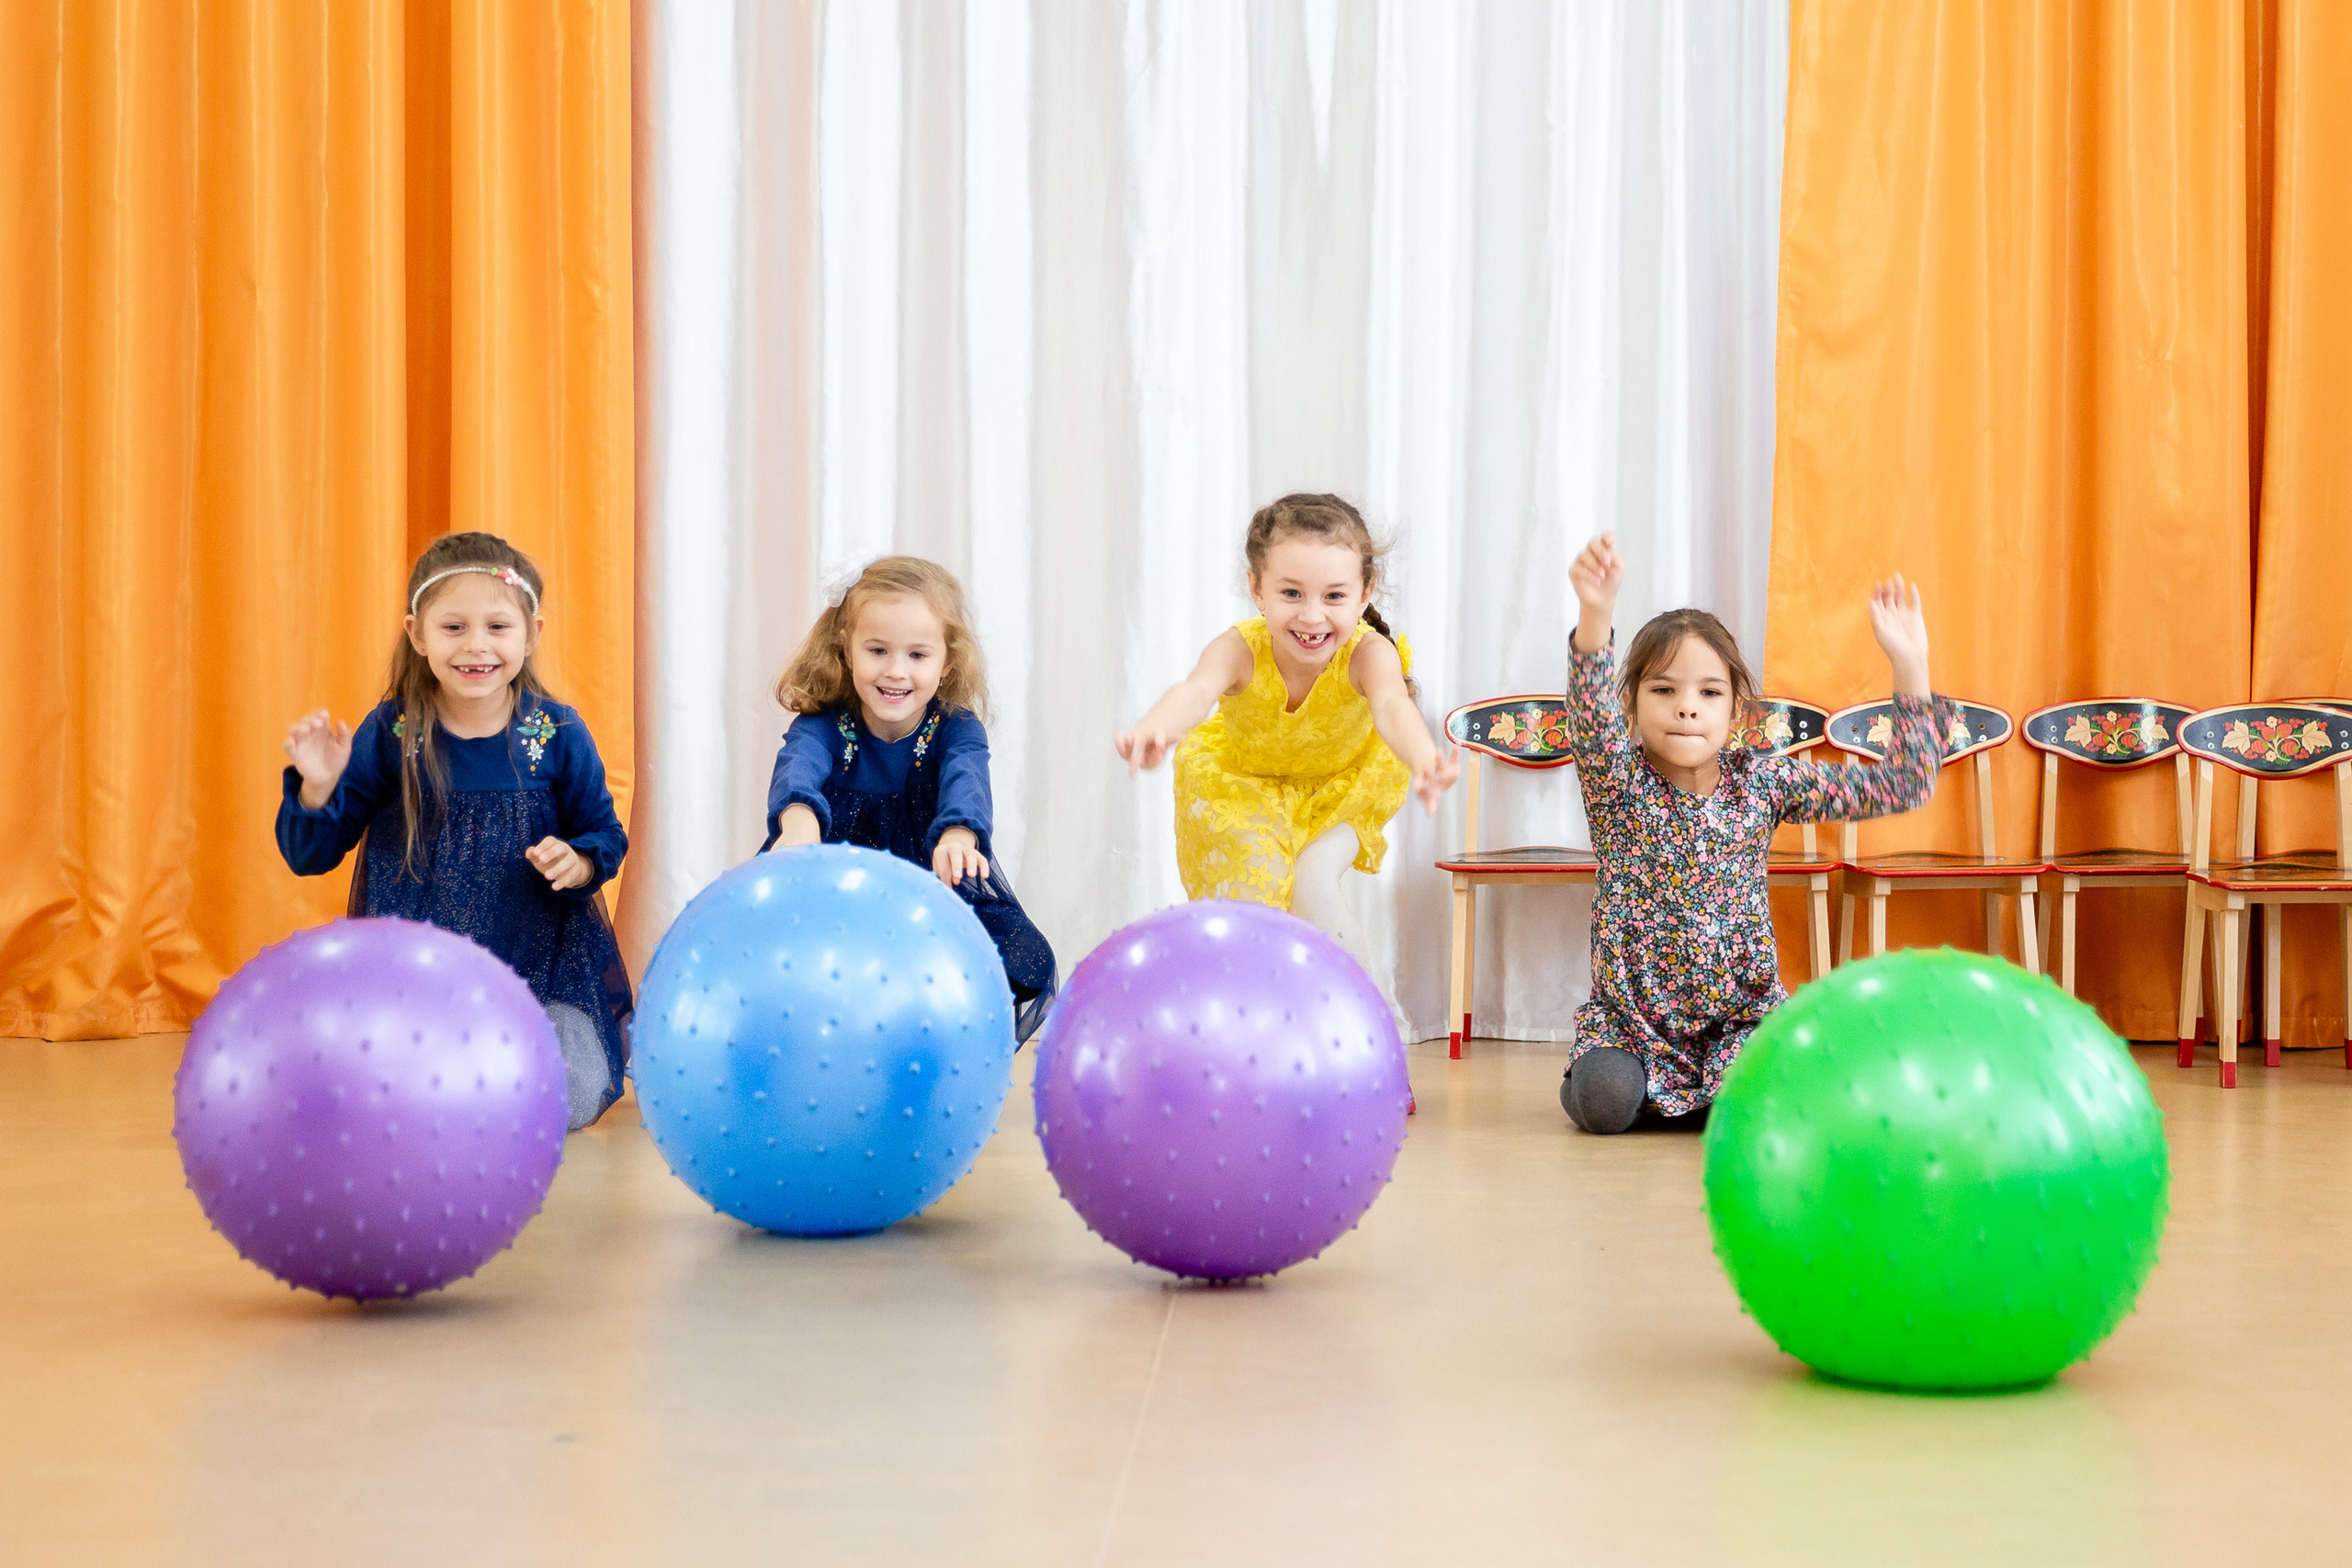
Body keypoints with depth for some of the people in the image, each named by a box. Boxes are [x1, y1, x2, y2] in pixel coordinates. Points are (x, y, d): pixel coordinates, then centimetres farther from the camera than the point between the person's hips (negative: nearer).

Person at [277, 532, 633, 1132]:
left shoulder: (558, 734, -5)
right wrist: (317, 788, -22)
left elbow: (603, 835, 6)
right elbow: (311, 855, -1)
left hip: (539, 963, 0)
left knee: (572, 1101, -18)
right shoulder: (388, 734, -6)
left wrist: (579, 864, -17)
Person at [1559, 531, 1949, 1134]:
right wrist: (1595, 614, -54)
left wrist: (1909, 665, -16)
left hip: (1743, 1014, 1)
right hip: (1631, 1012, -1)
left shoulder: (1762, 782, -3)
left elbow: (1900, 786, -5)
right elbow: (1591, 720, -34)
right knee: (1604, 1106, -28)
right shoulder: (1617, 780, -9)